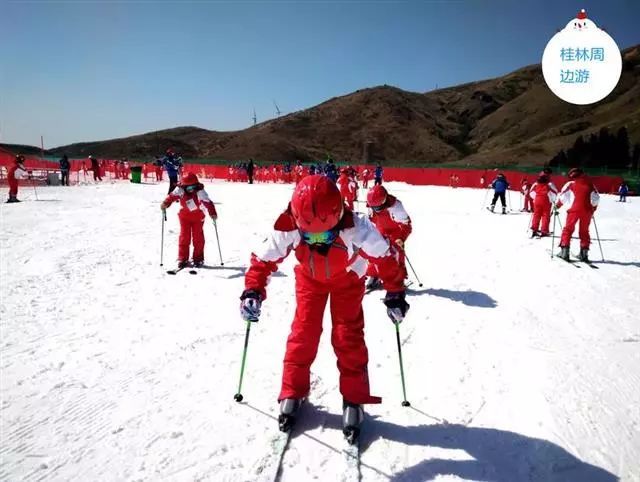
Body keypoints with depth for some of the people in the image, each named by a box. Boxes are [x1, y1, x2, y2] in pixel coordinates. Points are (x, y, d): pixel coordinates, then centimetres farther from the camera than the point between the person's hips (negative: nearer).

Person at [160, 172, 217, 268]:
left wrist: (212, 213, -40)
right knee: (184, 237, 2)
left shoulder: (200, 191, -22)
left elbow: (207, 202, -28)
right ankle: (183, 259, 10)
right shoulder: (180, 190, -16)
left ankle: (198, 259, 12)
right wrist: (166, 203, -45)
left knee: (198, 237, 1)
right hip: (185, 216, 2)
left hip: (198, 216, -1)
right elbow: (172, 196, -25)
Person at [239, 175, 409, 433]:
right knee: (303, 333, -2)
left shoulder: (355, 227, -40)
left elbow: (385, 256, -25)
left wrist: (395, 294, -19)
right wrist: (252, 292, -33)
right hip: (309, 278, 2)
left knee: (348, 336, -5)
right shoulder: (287, 227, -35)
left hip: (347, 278, -1)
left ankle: (354, 399, 11)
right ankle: (292, 392, 16)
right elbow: (263, 259, -20)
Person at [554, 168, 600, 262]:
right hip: (587, 210, 3)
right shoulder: (589, 184, 14)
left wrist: (556, 206, 11)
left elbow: (562, 196, 0)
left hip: (574, 209, -3)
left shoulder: (571, 184, 5)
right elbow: (596, 198, 16)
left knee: (568, 229, 5)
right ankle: (584, 253, 13)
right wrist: (593, 208, 29)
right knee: (584, 231, 13)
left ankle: (564, 251, -4)